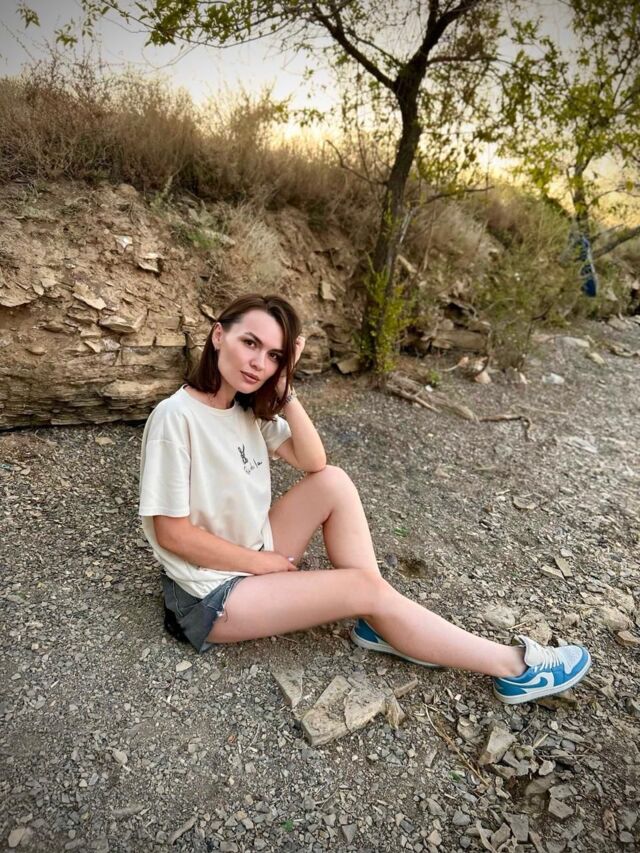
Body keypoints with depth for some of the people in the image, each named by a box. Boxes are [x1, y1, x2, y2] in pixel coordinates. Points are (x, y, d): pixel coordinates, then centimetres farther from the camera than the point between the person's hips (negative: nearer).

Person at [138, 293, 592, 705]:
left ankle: (379, 624, -3)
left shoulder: (247, 405, 0)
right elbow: (172, 534, -22)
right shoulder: (177, 415, -24)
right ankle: (513, 666, -1)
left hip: (257, 559, 8)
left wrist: (284, 387, -16)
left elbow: (314, 464, -5)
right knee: (367, 586, -17)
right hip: (212, 596, -8)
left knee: (333, 482, -9)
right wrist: (264, 562, -14)